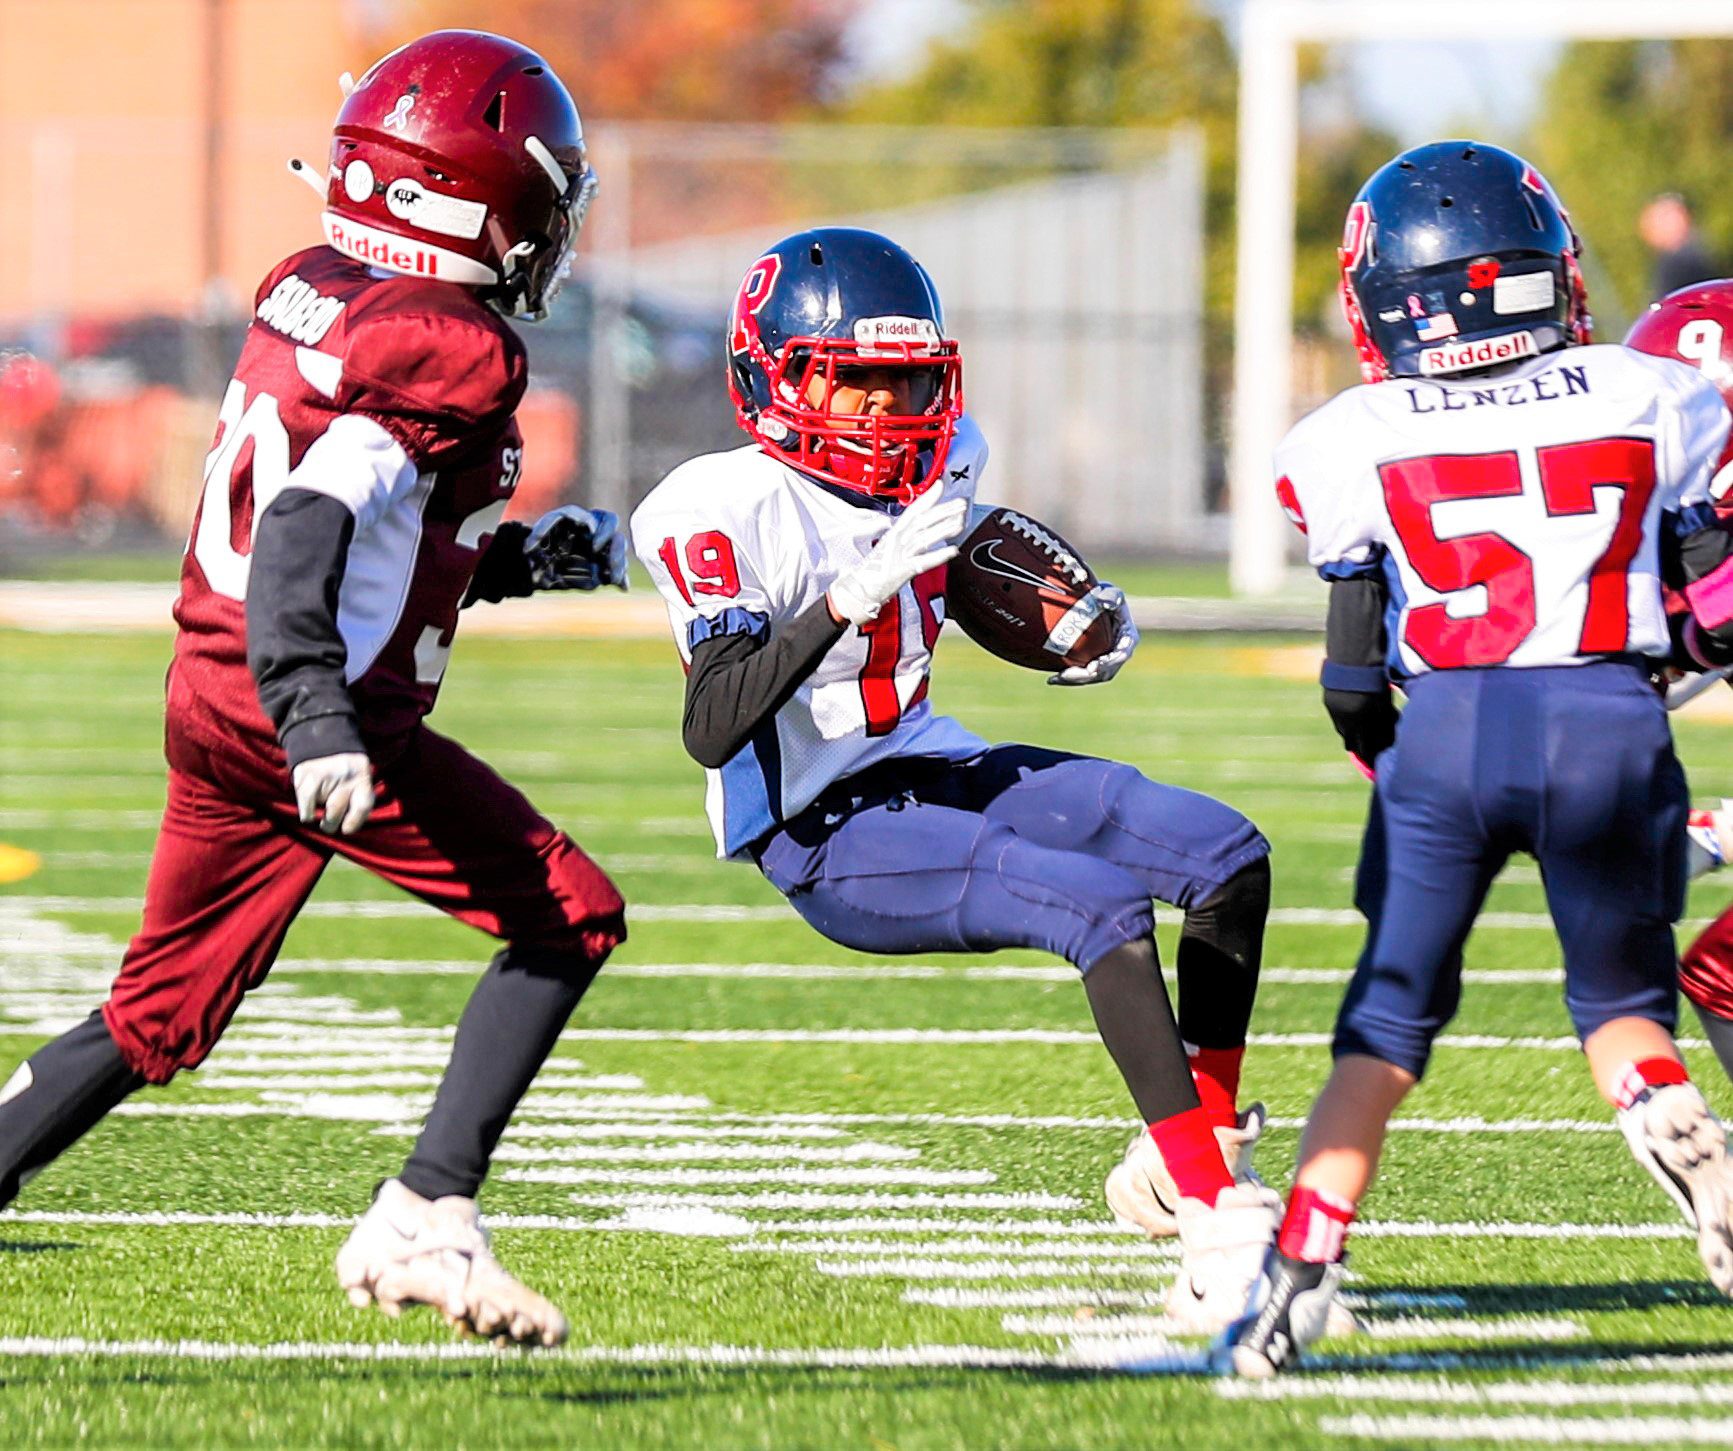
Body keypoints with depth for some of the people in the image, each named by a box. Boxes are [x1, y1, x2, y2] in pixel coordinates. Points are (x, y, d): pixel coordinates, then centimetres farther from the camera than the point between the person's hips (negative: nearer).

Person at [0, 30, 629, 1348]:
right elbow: (308, 525, -25)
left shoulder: (305, 294, 12)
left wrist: (513, 561, 17)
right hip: (321, 717, -9)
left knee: (160, 1014, 18)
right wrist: (317, 714, -33)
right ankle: (424, 1224, -9)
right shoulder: (453, 350, -14)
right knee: (568, 917, -1)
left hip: (209, 696, 9)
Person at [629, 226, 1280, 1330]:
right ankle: (1218, 1233, -28)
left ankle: (1197, 1151, 8)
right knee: (1107, 907, -28)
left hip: (941, 772, 9)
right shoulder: (731, 509, -18)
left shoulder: (935, 469, 6)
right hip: (828, 835, -9)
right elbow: (710, 730, -28)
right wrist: (853, 597, -35)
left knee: (1230, 859, -1)